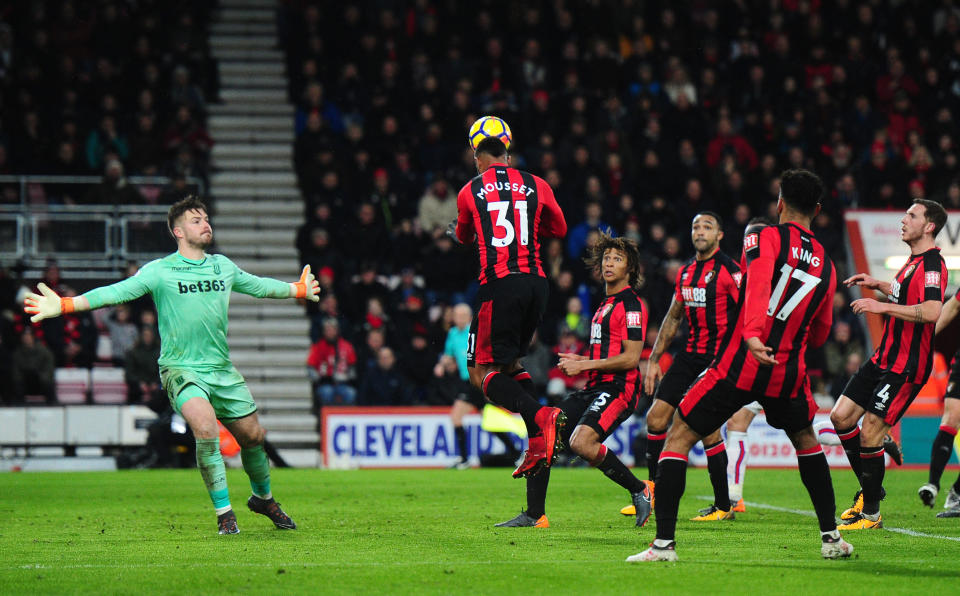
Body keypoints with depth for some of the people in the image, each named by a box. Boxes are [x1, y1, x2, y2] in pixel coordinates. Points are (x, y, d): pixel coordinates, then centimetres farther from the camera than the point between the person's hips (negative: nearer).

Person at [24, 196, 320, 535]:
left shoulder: (223, 266, 10)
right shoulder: (159, 271, -6)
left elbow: (258, 285, 28)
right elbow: (117, 292, -14)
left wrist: (298, 289, 42)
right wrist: (64, 306, -26)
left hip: (222, 370, 5)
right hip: (181, 368, -5)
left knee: (253, 434, 8)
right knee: (206, 428, -28)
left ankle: (263, 498, 38)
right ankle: (224, 513, -16)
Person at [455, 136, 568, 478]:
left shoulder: (470, 192, 6)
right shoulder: (536, 186, 10)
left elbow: (463, 237, 24)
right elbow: (559, 229, 25)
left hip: (500, 284, -4)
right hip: (536, 282, 5)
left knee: (482, 373, 0)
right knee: (510, 362, 20)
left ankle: (541, 417, -25)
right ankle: (537, 444, 5)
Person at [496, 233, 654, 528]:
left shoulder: (631, 304, -8)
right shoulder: (606, 304, 22)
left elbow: (630, 358, -16)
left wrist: (585, 365, -12)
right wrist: (581, 360, 13)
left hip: (618, 389, -9)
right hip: (595, 388, 9)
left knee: (581, 442, -30)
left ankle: (640, 490, -12)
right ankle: (534, 514, 6)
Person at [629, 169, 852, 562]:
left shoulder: (766, 238, -2)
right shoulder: (826, 266, 13)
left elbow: (758, 284, -23)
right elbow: (819, 336, 20)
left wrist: (752, 334, -38)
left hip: (739, 365, -4)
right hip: (788, 373, 4)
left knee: (679, 438, 4)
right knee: (806, 440, 31)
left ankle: (664, 542, -7)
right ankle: (831, 537, 28)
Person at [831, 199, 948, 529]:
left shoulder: (932, 264, -17)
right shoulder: (914, 261, 14)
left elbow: (931, 311, -32)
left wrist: (882, 306, -27)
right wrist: (879, 285, 22)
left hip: (906, 367, -10)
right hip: (884, 359, 10)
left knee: (869, 434, -11)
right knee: (841, 416, 7)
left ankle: (871, 514, 1)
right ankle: (870, 488, 21)